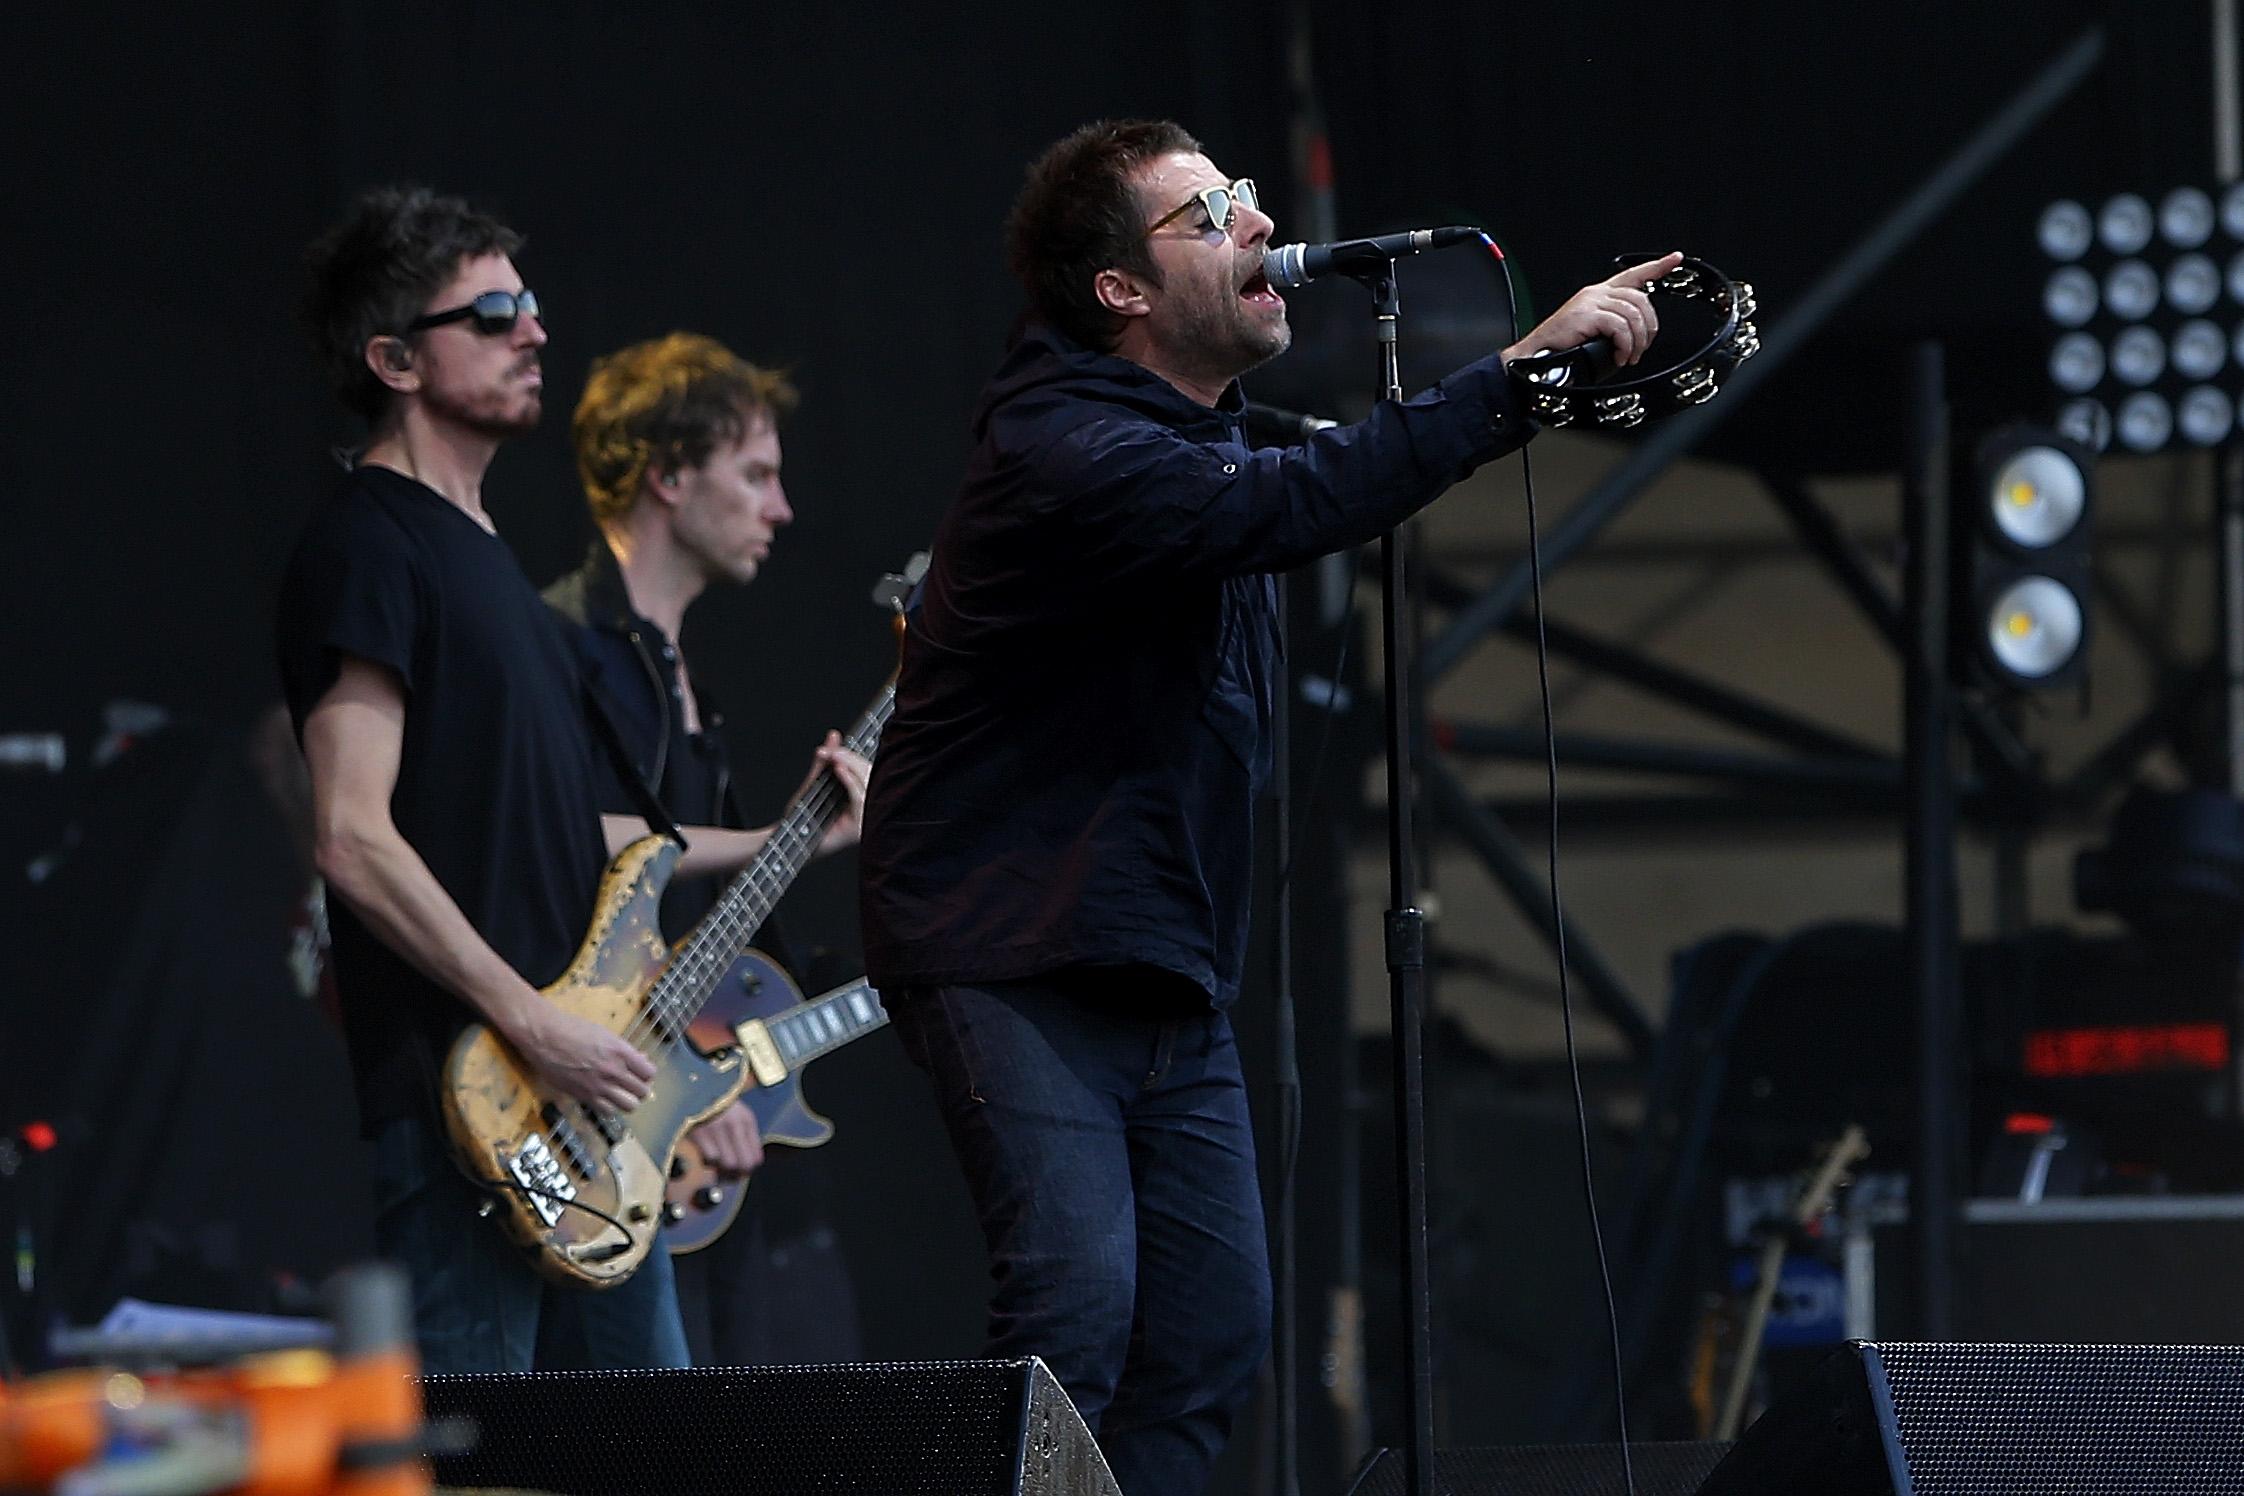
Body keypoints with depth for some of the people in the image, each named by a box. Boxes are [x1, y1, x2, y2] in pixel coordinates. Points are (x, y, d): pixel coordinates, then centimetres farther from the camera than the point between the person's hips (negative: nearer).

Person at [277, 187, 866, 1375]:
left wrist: (777, 843, 27)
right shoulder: (365, 550, -10)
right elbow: (355, 839, -19)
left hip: (585, 1097, 10)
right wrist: (535, 1029, -21)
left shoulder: (478, 551, 21)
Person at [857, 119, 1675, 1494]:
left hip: (1169, 969, 9)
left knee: (1215, 1329, 3)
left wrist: (1571, 385, 6)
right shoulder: (1065, 450, -20)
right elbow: (1275, 511, -35)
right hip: (1015, 955, -9)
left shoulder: (1206, 431, 13)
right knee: (1077, 1306, -21)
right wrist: (1518, 376, -36)